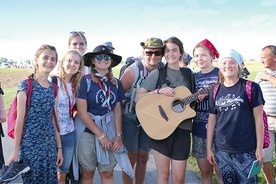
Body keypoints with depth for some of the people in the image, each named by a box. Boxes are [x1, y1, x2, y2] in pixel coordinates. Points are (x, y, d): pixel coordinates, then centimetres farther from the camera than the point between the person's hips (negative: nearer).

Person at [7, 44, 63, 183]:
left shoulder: (53, 87, 8)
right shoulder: (26, 85, -8)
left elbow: (54, 119, 10)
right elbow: (20, 120, -8)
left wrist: (59, 147, 9)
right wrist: (15, 151, -7)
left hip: (50, 144, 5)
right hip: (30, 144, -5)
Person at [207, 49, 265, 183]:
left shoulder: (251, 88, -5)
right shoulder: (215, 91, 5)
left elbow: (258, 119, -4)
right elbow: (211, 121, 8)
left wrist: (259, 148, -7)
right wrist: (209, 148, 7)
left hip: (246, 152, -3)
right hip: (222, 151, 3)